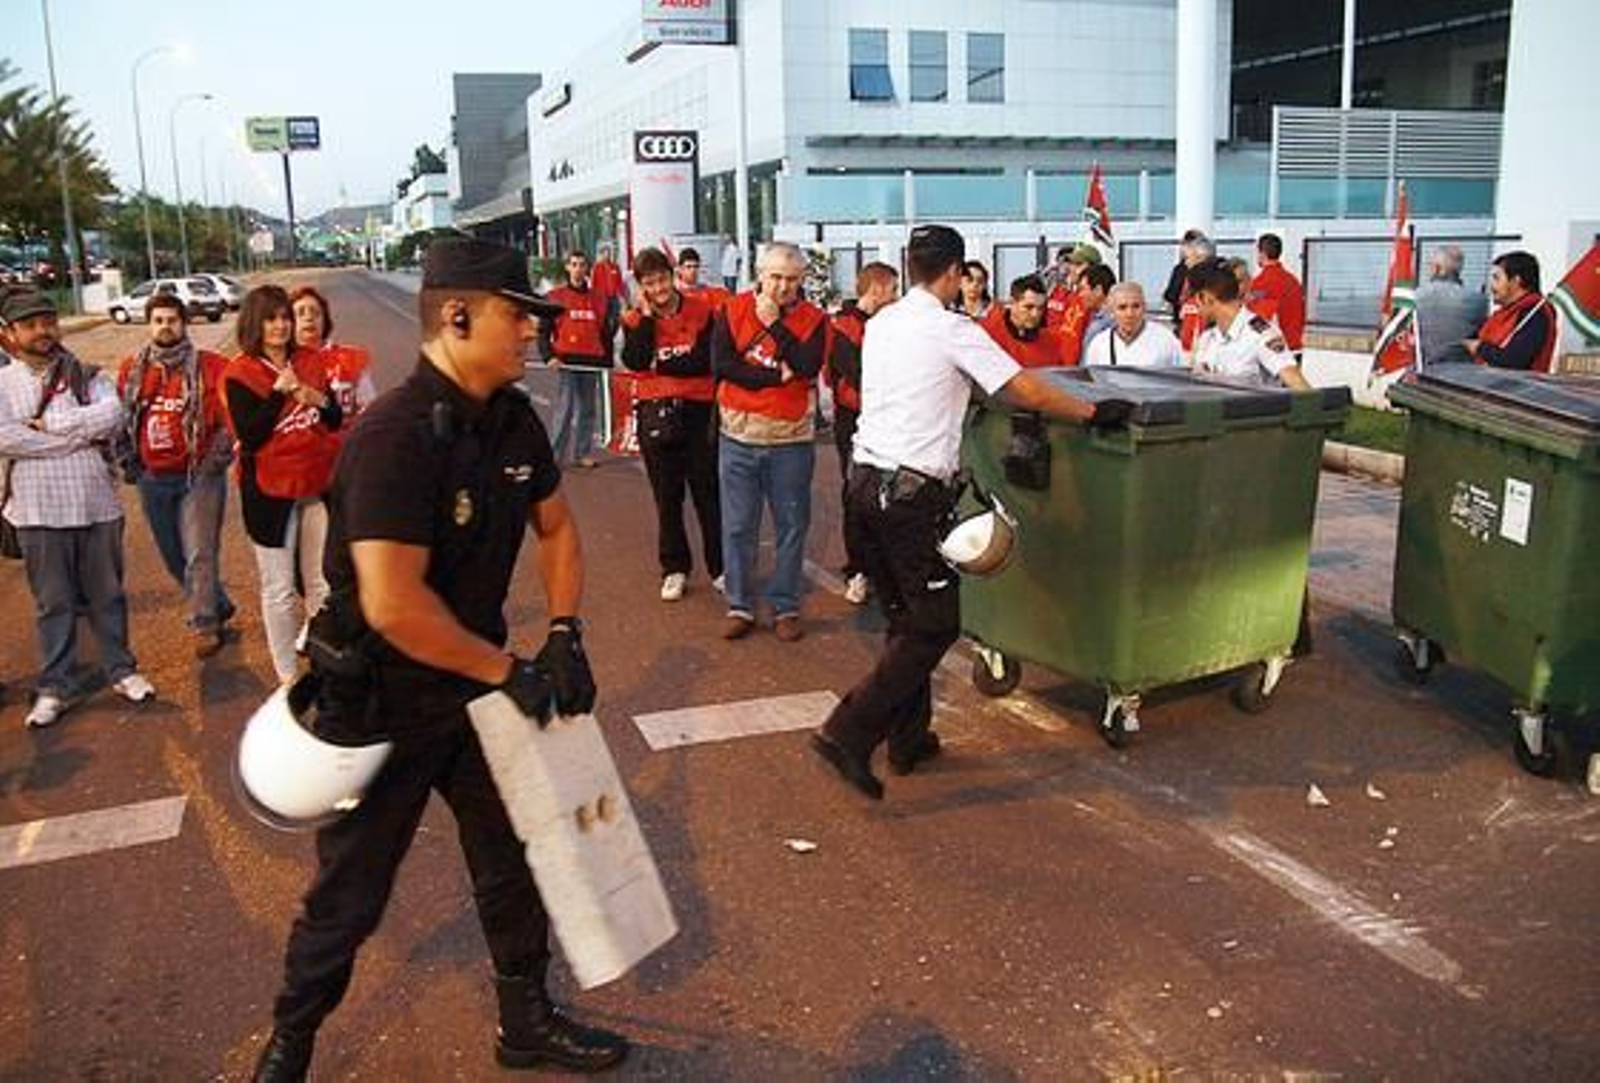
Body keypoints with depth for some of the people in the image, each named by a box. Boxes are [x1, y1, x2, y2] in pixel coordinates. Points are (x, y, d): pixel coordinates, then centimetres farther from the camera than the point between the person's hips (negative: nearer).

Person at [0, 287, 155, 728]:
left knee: (107, 594, 13)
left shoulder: (87, 375, 5)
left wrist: (47, 423, -15)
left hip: (96, 503, 1)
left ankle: (122, 670, 27)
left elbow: (112, 414, -14)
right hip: (39, 510, -1)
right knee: (53, 603, 8)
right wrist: (78, 435, -14)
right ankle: (53, 688, 19)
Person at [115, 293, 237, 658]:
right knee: (173, 555, 13)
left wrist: (215, 461, -10)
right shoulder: (132, 369, 7)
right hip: (153, 478, 5)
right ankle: (218, 606, 31)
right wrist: (129, 463, 9)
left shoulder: (210, 366, -6)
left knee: (199, 553, -8)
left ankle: (206, 626, 1)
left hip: (199, 475, -5)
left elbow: (231, 418, -7)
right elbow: (121, 418, 15)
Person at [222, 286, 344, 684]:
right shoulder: (239, 374, -8)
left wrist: (321, 400, -11)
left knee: (322, 584, 13)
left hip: (317, 484, 4)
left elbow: (336, 421, 10)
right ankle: (287, 675, 17)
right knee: (279, 589, 6)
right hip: (269, 490, -4)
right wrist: (279, 392, -22)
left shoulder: (310, 362, 5)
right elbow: (249, 437, -16)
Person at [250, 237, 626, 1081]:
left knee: (512, 859, 17)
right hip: (380, 698, -7)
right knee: (350, 891, 11)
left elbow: (554, 528, 11)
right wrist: (508, 671, -22)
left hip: (475, 684, 7)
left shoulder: (513, 420, -3)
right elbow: (393, 605, -34)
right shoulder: (395, 435, -28)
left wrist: (564, 635, -2)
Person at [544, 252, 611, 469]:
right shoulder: (556, 296, 2)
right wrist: (549, 356, -11)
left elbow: (605, 333, 15)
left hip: (592, 361, 4)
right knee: (565, 409, -8)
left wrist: (608, 361, 11)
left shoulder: (599, 298, 11)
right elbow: (544, 330, 2)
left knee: (588, 409, 8)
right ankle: (555, 455, -3)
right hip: (566, 360, -4)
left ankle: (583, 453, 16)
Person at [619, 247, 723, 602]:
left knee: (708, 492, 4)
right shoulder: (635, 318, 4)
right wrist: (646, 315, -13)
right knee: (667, 496, 8)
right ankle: (674, 569, 19)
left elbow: (705, 360, -12)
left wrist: (660, 362, -9)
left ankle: (720, 566, 14)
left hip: (698, 409, -2)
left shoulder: (702, 309, -3)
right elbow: (635, 361, -13)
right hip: (654, 413, 2)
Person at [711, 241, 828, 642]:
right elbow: (720, 365, -12)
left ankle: (786, 608, 18)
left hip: (792, 439, 0)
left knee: (791, 526, 6)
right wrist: (777, 376, -15)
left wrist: (774, 323, -15)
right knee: (738, 527, 6)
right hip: (739, 436, 0)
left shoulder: (814, 319, 0)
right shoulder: (733, 311, 0)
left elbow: (809, 367, -16)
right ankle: (739, 606, 18)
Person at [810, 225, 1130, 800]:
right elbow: (1031, 394, -9)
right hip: (913, 493, -8)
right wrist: (1095, 413, 4)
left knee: (905, 617, 17)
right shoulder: (953, 331, -9)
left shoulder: (880, 324, 12)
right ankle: (848, 733, -6)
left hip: (865, 478, 8)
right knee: (934, 624, 0)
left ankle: (908, 737, 24)